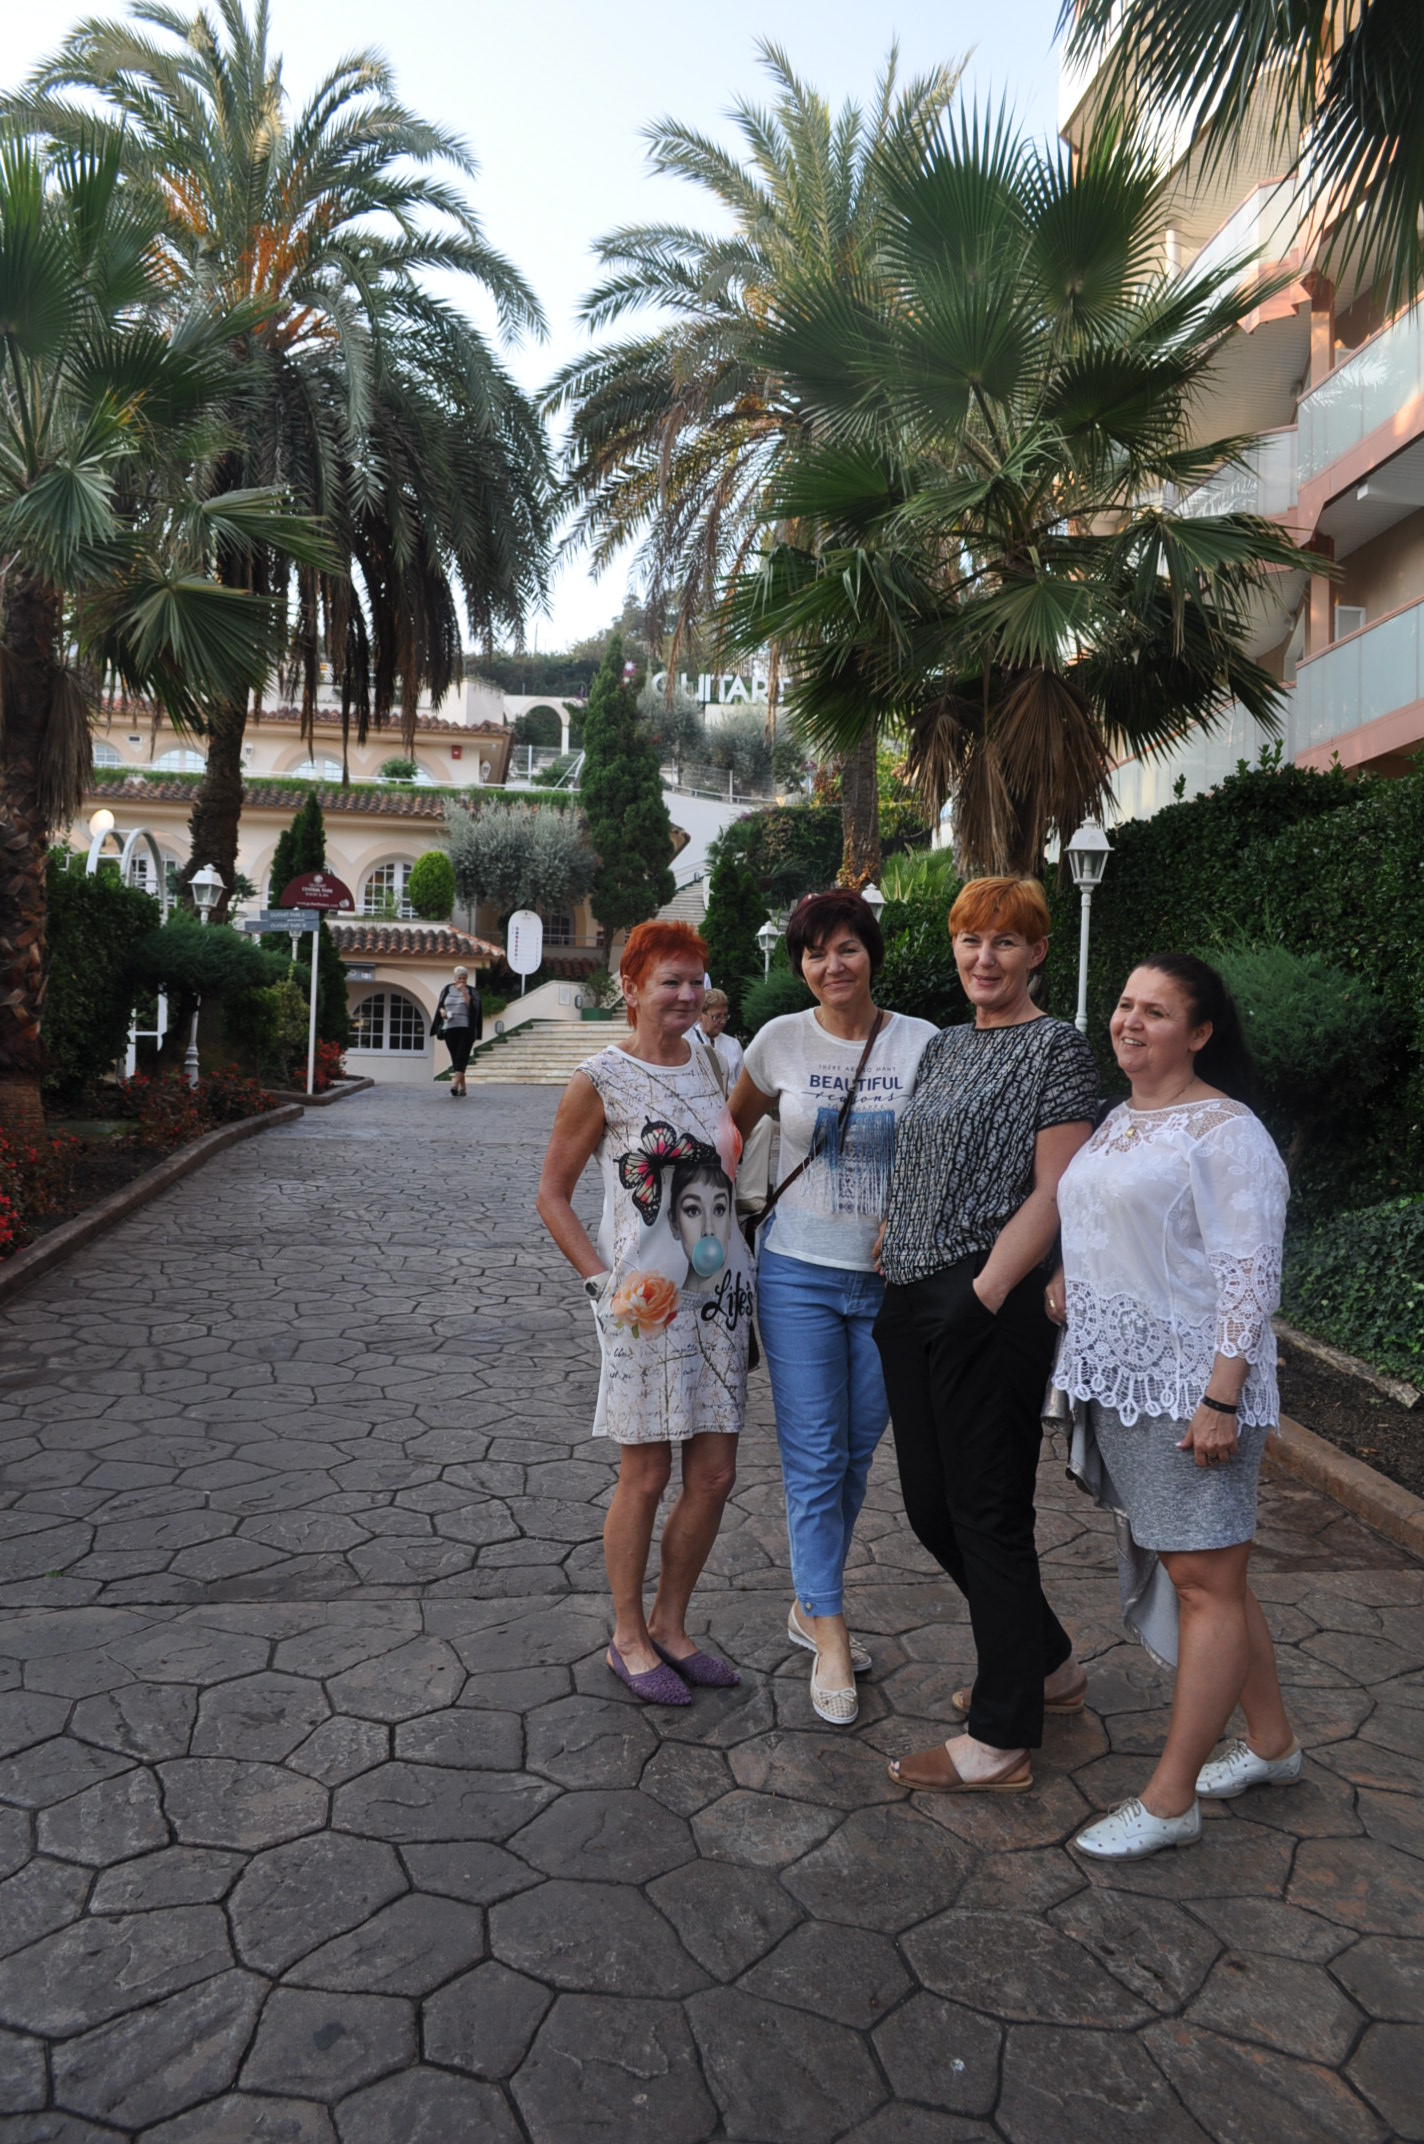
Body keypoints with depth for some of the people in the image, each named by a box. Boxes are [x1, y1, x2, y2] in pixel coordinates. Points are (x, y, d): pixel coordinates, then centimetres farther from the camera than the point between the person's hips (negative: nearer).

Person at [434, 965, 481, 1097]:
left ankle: (455, 1085, -24)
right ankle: (462, 1087, 11)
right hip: (449, 1029, 3)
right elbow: (440, 1005, 15)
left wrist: (464, 992, -13)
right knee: (455, 1059, 4)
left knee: (461, 1058, -13)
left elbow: (472, 1007, -10)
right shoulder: (447, 990, 11)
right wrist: (442, 1011, -7)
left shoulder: (472, 992, 4)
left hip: (466, 1029, -3)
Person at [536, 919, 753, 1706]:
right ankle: (628, 1639, 25)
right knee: (646, 1475, 4)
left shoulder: (710, 1060, 9)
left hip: (720, 1287, 6)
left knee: (714, 1476, 9)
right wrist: (604, 1280, -11)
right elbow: (552, 1197, -2)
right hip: (647, 1297, -6)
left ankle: (670, 1625, 29)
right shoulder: (602, 1080, -7)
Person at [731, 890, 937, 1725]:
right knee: (815, 1457, -1)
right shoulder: (782, 1041, -2)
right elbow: (735, 1125, 14)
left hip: (890, 1279, 1)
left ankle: (810, 1605, 32)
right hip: (799, 1274, -1)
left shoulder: (921, 1043, -4)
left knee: (857, 1455, 13)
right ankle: (831, 1636, 10)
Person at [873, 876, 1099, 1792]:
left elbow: (1053, 1194, -14)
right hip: (912, 1302, 8)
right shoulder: (944, 1045, 15)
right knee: (930, 1505, 16)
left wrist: (985, 1295, -18)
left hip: (990, 1311, -8)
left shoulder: (1058, 1049, -7)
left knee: (989, 1514, 1)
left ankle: (1002, 1742, 17)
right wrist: (891, 1252, 11)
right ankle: (1048, 1662, 38)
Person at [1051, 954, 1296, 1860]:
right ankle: (1272, 1742, 35)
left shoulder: (1225, 1132, -13)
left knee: (1206, 1582, 1)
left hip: (1191, 1389, -9)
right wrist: (1069, 1282, 6)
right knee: (1210, 1575, 18)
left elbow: (1251, 1272, -17)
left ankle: (1171, 1799, 10)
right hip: (1122, 1381, 9)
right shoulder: (1119, 1122, 13)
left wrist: (1221, 1399, -21)